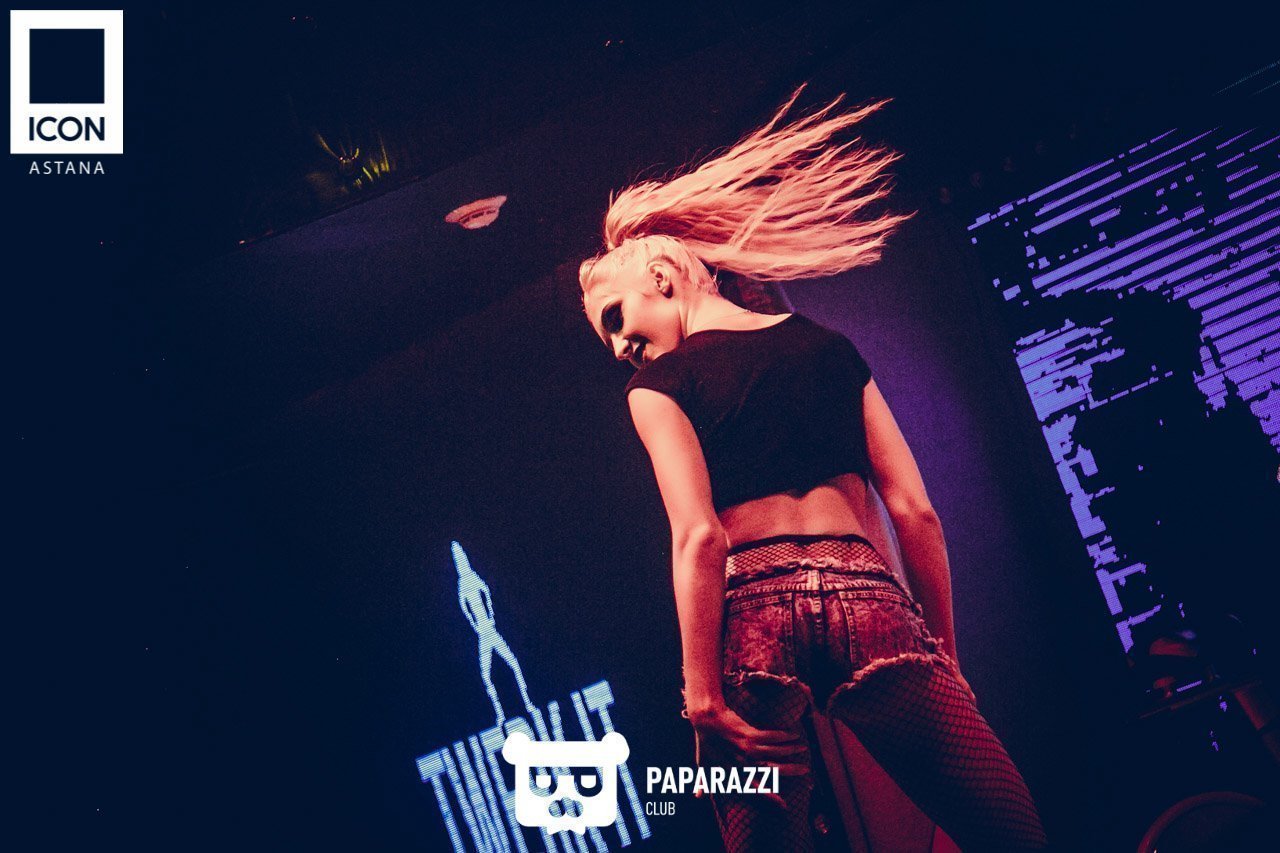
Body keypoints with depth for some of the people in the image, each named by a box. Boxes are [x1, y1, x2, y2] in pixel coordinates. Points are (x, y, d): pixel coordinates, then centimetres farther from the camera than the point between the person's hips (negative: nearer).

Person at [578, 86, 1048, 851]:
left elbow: (698, 538, -9)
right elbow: (916, 513, 11)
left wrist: (701, 690, -8)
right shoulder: (831, 347, 18)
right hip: (870, 607, 2)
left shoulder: (658, 384, 7)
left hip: (754, 620, -2)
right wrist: (945, 653, 16)